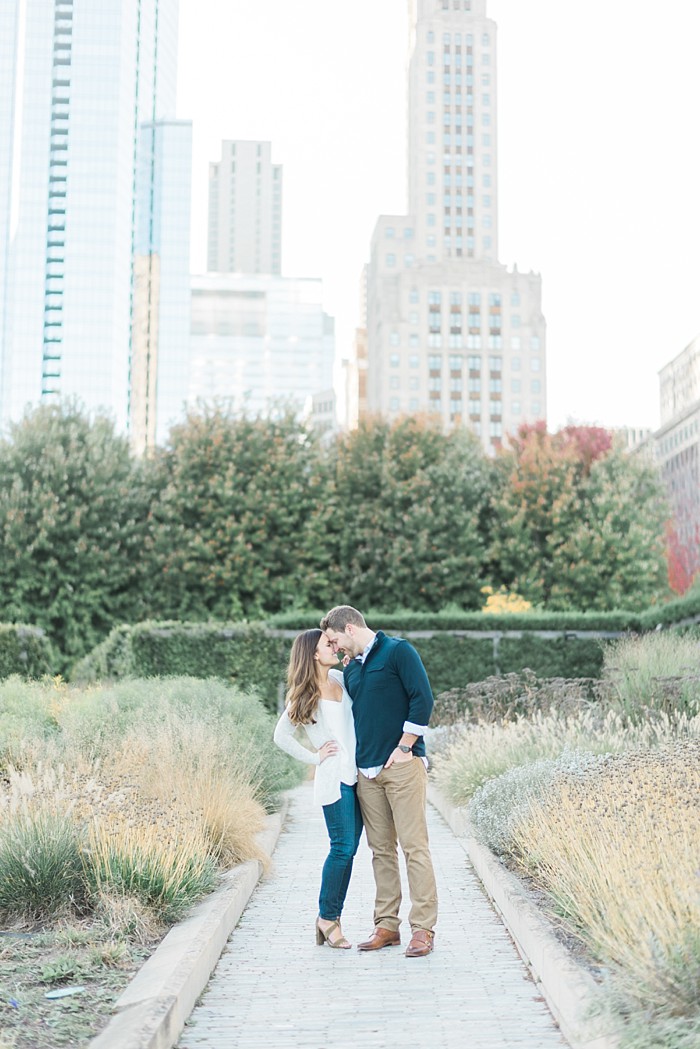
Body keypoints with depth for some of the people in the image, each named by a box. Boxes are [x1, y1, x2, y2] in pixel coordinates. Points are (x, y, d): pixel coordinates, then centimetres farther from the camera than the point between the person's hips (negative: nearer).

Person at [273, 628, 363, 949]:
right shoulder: (304, 696, -4)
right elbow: (281, 736, -3)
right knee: (343, 847, -8)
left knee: (349, 850, 6)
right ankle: (327, 917, 7)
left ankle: (333, 918, 14)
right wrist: (314, 757, -5)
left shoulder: (341, 678, 11)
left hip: (358, 774, 6)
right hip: (334, 778, -6)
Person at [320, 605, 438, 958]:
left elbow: (422, 699, -11)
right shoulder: (351, 667, 17)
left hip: (402, 766, -7)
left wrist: (403, 748, -12)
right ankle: (387, 925, 15)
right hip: (367, 771, 7)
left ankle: (423, 928, -2)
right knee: (381, 850, 9)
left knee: (414, 847, -5)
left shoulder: (398, 651, -5)